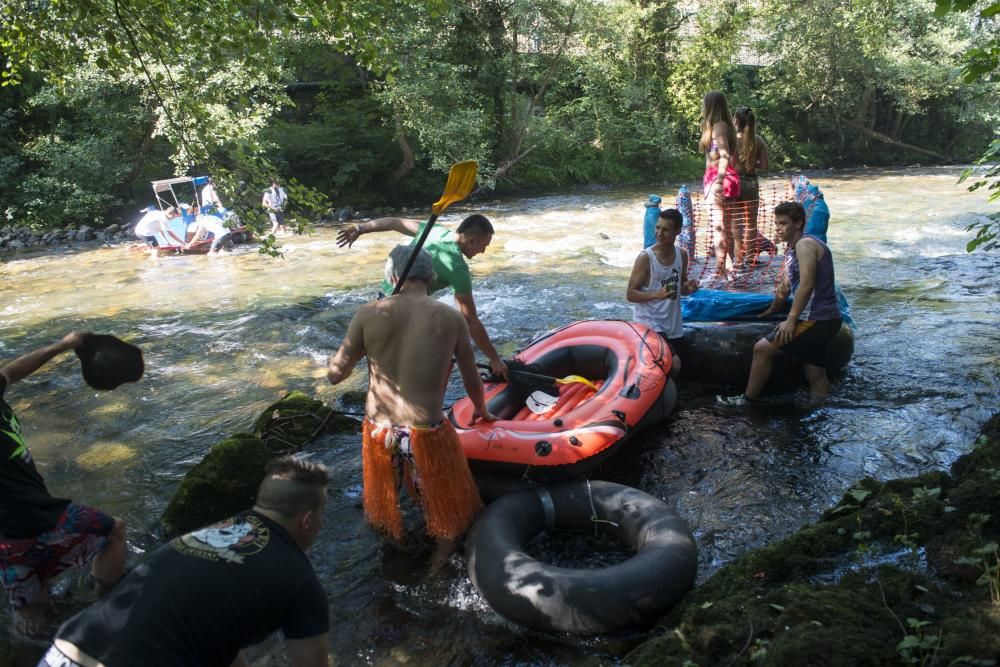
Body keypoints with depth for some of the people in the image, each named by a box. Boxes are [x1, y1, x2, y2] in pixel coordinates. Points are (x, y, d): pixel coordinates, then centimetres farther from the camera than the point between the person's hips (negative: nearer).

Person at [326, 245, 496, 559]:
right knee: (446, 512, 23)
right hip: (427, 435, -2)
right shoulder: (451, 318, -5)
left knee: (385, 506, 30)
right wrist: (481, 411, 28)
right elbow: (472, 381, 7)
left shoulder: (369, 314, -6)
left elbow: (335, 375, -2)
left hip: (379, 432, 3)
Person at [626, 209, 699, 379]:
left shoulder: (682, 254, 2)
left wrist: (688, 288, -9)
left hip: (673, 325, 7)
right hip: (650, 324, -7)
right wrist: (656, 294, -30)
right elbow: (630, 294, -14)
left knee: (674, 368, 17)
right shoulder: (645, 257, -16)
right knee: (673, 366, -20)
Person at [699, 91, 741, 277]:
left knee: (719, 225, -11)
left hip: (718, 179, -10)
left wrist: (719, 180, -30)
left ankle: (720, 269, -12)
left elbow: (725, 155, -21)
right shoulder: (723, 126, 18)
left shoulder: (718, 126, -9)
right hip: (725, 179, 10)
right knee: (729, 225, 14)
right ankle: (738, 264, 21)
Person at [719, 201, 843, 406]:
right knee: (816, 374, 12)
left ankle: (747, 400, 5)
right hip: (824, 320, 10)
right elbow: (784, 288, 27)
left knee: (762, 348, -6)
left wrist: (791, 319, -23)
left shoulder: (805, 244, -13)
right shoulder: (791, 250, 18)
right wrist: (771, 310, 32)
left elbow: (807, 285, -23)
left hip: (816, 320, -10)